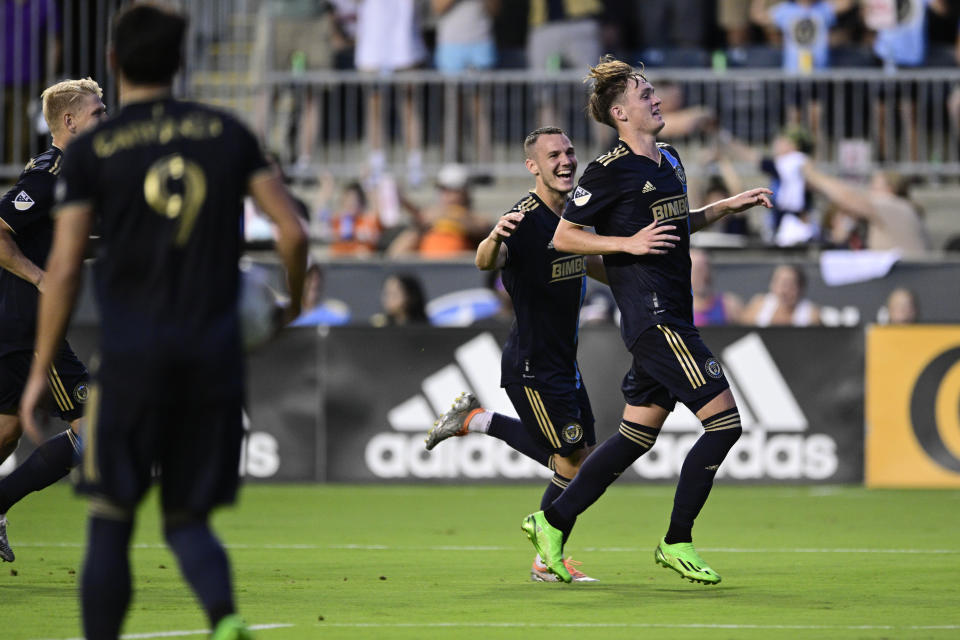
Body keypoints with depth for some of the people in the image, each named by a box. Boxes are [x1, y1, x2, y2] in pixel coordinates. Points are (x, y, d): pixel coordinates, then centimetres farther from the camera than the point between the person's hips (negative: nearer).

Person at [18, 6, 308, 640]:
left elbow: (64, 269, -4)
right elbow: (293, 231, 2)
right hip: (216, 350, 2)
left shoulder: (92, 150, -1)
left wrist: (41, 371, 3)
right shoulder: (229, 134, 5)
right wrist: (293, 302, 21)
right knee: (189, 517, 10)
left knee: (111, 520, 8)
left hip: (132, 353, -2)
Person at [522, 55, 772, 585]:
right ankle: (677, 543, -4)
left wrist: (727, 207, 18)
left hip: (671, 317, 9)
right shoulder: (609, 171, -10)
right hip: (650, 316, -9)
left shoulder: (669, 160, 15)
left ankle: (552, 523, 20)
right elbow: (563, 237, -5)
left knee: (635, 436, 11)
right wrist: (629, 243, -15)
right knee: (724, 420, -12)